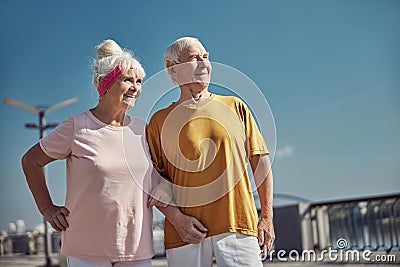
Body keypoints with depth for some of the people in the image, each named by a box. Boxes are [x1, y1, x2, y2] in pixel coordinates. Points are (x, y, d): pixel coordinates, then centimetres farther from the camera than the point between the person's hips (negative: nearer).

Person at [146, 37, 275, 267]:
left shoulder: (235, 106, 13)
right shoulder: (160, 120, 9)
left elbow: (260, 161, 12)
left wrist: (267, 217, 5)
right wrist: (175, 217, -8)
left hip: (238, 224, 1)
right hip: (186, 231, 0)